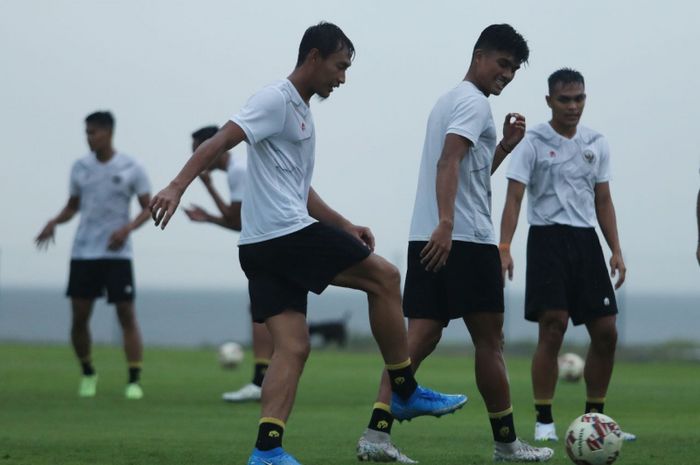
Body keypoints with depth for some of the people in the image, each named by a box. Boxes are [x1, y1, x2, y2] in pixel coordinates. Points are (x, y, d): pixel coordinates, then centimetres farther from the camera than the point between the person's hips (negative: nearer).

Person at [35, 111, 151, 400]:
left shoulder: (131, 169, -2)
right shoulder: (80, 167, 8)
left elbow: (148, 208, 1)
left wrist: (127, 229, -16)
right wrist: (54, 222, -3)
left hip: (117, 254, -3)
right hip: (83, 253, 3)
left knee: (127, 314, -7)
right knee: (79, 316, 0)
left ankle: (134, 380, -4)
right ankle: (88, 374, 20)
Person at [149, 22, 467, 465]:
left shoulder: (301, 112, 23)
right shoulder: (277, 100, -7)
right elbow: (218, 143, -18)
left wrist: (344, 226, 28)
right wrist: (177, 187, -29)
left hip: (264, 246, 10)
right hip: (288, 233, -10)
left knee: (293, 347, 2)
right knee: (384, 276, 0)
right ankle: (407, 392, 8)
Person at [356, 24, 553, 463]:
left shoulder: (450, 100, 24)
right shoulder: (474, 102, -7)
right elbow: (449, 162, -22)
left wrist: (505, 146, 18)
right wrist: (445, 223, -33)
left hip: (428, 239, 9)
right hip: (465, 239, -9)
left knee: (421, 337, 1)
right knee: (489, 341, 2)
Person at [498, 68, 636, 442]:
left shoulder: (596, 144, 12)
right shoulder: (533, 143, -3)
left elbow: (603, 201, 17)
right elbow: (514, 197, -9)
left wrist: (616, 250, 8)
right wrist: (504, 248, -20)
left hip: (586, 239, 5)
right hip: (548, 239, -5)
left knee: (606, 332, 2)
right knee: (552, 328, -12)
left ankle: (594, 418, 15)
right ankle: (544, 422, -5)